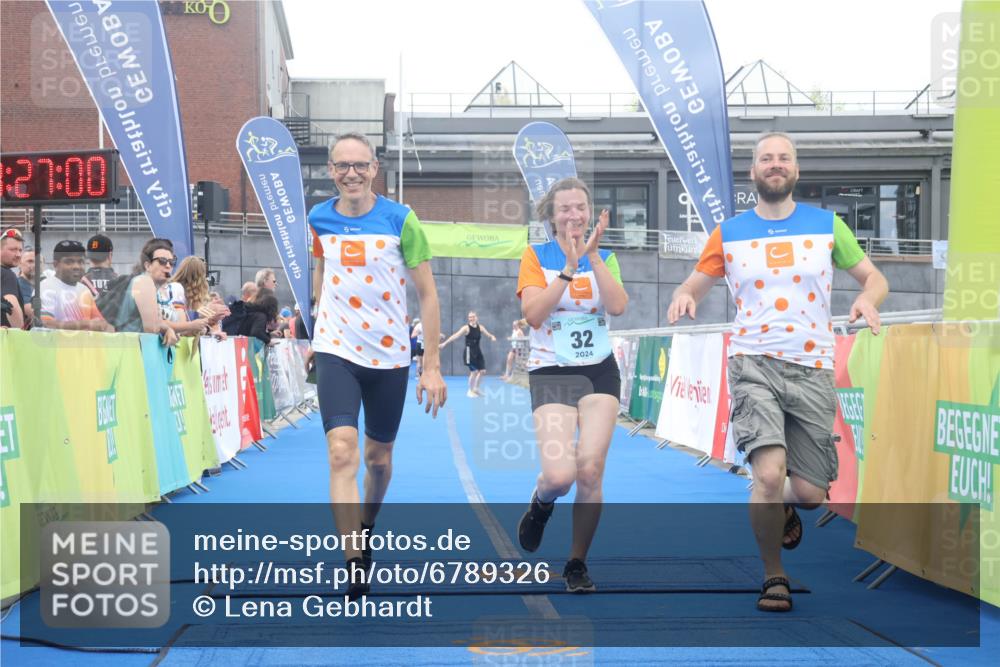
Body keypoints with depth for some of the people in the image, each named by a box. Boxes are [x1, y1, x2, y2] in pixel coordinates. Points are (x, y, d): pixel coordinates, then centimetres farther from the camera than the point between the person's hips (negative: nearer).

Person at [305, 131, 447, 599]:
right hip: (336, 352, 0)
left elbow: (427, 294, -5)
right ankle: (355, 569, -17)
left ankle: (366, 526, 44)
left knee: (379, 458, 14)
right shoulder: (319, 219, 0)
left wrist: (432, 365, -8)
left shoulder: (400, 219, -9)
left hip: (389, 357, 0)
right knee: (342, 453, -18)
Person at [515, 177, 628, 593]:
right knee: (560, 475, -17)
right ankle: (541, 503, 22)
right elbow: (533, 314, -14)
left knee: (590, 470, -8)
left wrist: (593, 254, -16)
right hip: (552, 372, -2)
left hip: (600, 371, 2)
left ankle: (577, 564, 11)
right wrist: (569, 266, -18)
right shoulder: (537, 256, 1)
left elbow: (618, 306, -12)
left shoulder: (604, 258, 7)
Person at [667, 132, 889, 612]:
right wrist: (684, 296, -9)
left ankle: (785, 506, 40)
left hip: (812, 369, 1)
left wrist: (867, 299, -9)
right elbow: (695, 284, 16)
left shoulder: (828, 226, 8)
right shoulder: (728, 233, 8)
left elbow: (873, 277, 14)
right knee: (769, 474, -21)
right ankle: (774, 576, 2)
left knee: (810, 493, 0)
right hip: (753, 364, -1)